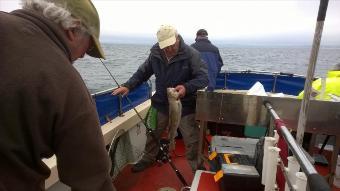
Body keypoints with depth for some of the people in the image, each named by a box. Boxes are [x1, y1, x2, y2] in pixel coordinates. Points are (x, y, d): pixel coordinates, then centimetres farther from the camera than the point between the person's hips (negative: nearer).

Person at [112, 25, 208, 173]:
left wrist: (187, 87, -36)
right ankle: (148, 159, 45)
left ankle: (196, 165, 31)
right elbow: (143, 72, 5)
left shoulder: (191, 54, -18)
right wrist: (128, 86, -7)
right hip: (160, 103, 4)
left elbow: (203, 77, -19)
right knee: (152, 134, 19)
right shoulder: (155, 54, -5)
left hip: (184, 105, -4)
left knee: (191, 139, 7)